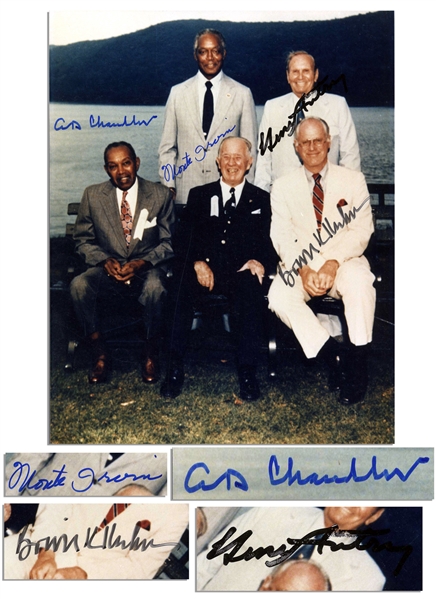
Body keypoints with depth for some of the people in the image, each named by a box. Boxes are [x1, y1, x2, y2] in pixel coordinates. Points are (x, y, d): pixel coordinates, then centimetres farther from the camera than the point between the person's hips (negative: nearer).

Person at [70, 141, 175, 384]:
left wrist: (142, 263, -17)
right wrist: (105, 260, -14)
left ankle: (151, 353, -10)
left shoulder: (160, 195, 0)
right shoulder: (93, 195, 3)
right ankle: (100, 352, -11)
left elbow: (169, 242, 1)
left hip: (147, 268, -1)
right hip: (108, 269, 2)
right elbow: (83, 240, 7)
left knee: (155, 288, -37)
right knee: (79, 285, -31)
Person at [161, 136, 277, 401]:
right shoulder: (199, 195, 20)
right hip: (204, 271, 1)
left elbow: (271, 243, 8)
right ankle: (175, 368, -23)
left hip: (241, 273, 0)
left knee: (251, 288, -35)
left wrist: (261, 262, -14)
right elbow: (186, 238, 8)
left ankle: (248, 372, -27)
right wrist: (197, 262, -12)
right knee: (182, 286, -31)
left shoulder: (261, 200, 19)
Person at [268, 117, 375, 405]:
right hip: (300, 266, 1)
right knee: (279, 295, -30)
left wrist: (333, 262, -20)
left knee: (359, 280, -35)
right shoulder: (283, 186, 9)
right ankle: (335, 354, -18)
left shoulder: (353, 180, 7)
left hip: (343, 263, -1)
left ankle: (358, 359, -20)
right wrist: (303, 270, -19)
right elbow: (282, 236, 0)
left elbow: (362, 230, -3)